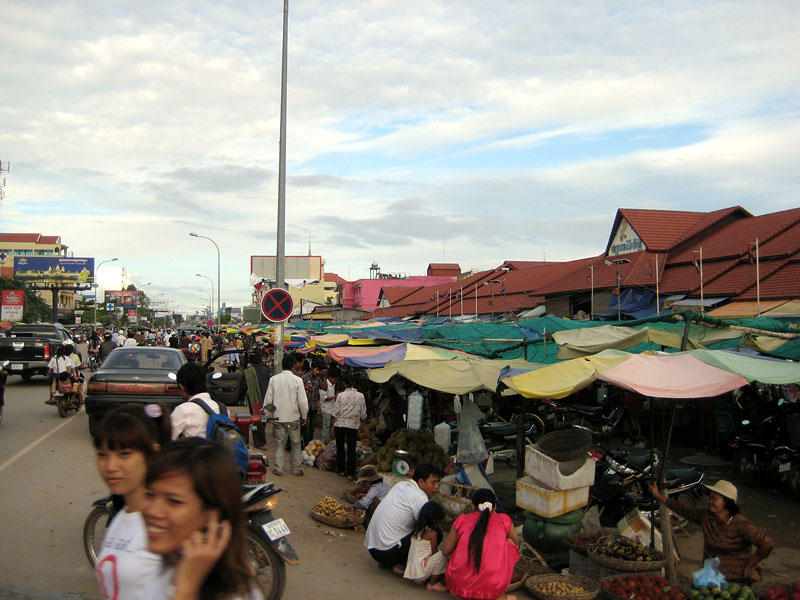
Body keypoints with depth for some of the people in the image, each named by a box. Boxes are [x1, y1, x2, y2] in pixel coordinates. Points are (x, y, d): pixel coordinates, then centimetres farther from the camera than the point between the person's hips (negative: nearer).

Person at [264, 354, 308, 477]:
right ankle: (296, 469, 15)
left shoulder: (273, 379, -4)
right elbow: (303, 401, -9)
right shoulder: (297, 380, -10)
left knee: (279, 443, 11)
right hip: (293, 417, -1)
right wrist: (304, 416, 4)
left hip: (278, 417, 2)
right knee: (296, 443, 11)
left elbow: (268, 399, 1)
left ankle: (278, 468, 10)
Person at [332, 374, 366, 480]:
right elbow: (363, 414, -1)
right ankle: (350, 473, 2)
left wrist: (333, 425, 7)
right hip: (353, 425, 0)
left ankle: (341, 470, 21)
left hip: (340, 424, 0)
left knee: (340, 448, 14)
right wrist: (360, 421, 18)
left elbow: (336, 413, -5)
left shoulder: (341, 395, -9)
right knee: (351, 450, 4)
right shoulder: (360, 396, -5)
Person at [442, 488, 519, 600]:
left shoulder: (462, 520, 7)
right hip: (492, 589, -2)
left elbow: (445, 551, 12)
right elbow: (516, 545, 22)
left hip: (458, 585, 2)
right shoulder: (504, 521, 5)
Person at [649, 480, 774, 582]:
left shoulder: (740, 525, -19)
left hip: (738, 577, -5)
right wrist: (659, 496, 10)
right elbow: (683, 509, 9)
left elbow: (768, 544, -20)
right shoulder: (705, 516, -2)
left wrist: (749, 567, -12)